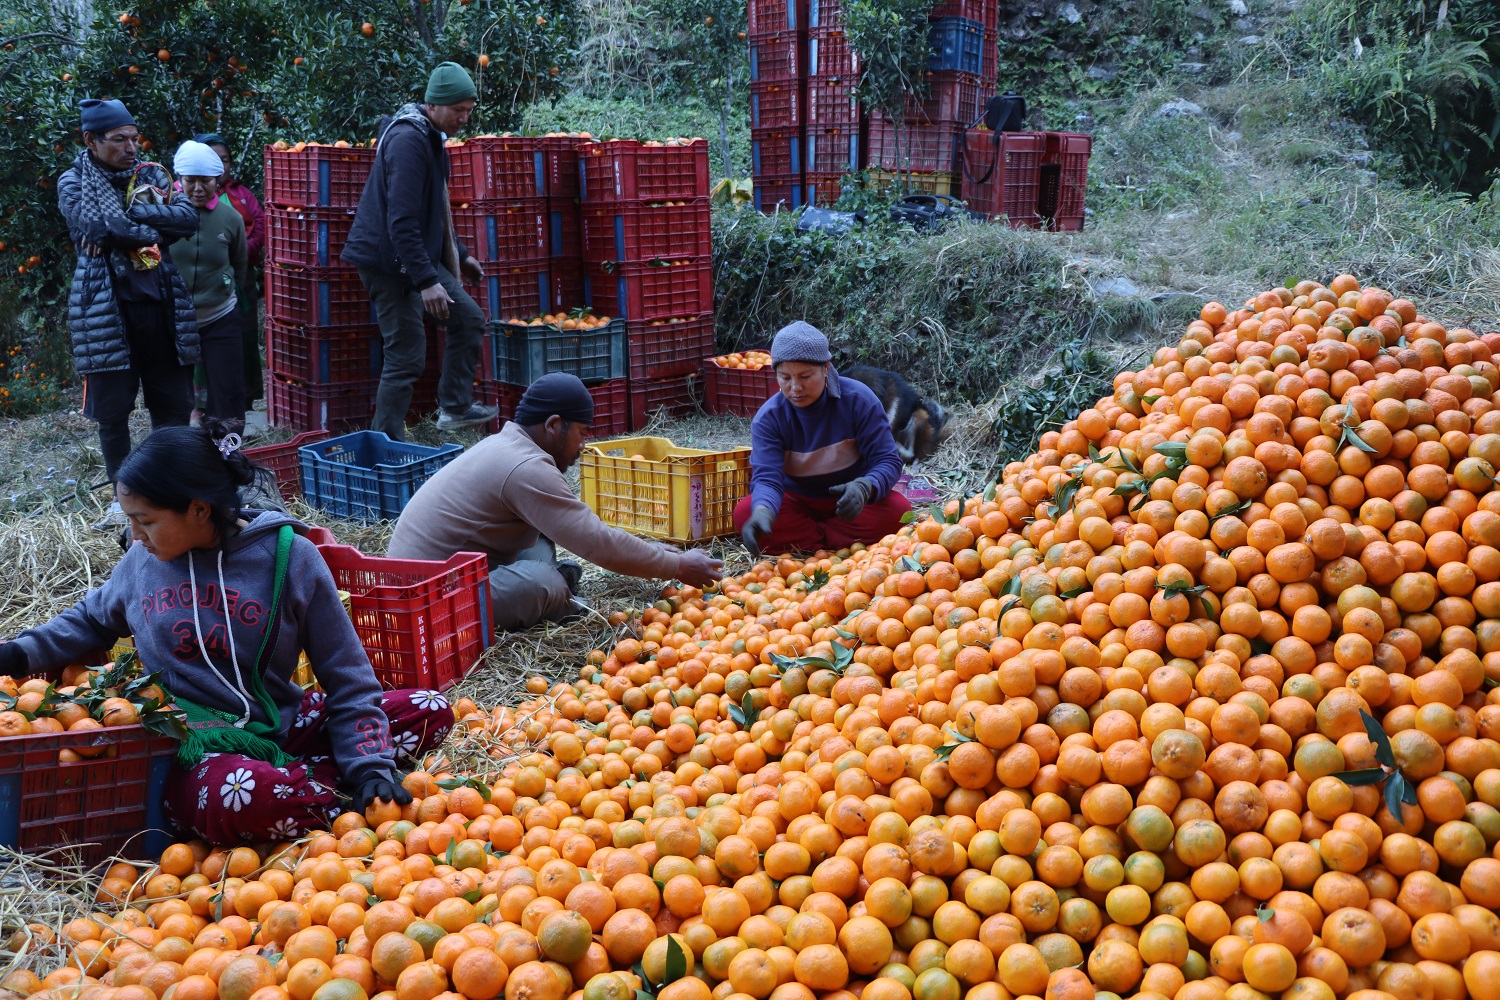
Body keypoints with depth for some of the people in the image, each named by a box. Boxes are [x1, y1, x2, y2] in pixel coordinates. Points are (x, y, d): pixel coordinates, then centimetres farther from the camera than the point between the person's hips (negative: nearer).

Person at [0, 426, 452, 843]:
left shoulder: (288, 556, -5)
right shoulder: (143, 560, 4)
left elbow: (346, 676, -2)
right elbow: (91, 620, 28)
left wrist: (369, 764, -11)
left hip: (277, 724, 1)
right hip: (193, 741, -1)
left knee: (431, 712, -15)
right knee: (236, 798, -40)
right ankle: (338, 799, -12)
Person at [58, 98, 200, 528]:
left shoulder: (149, 174, 11)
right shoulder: (74, 183, 0)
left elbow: (188, 217, -6)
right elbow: (101, 227, -19)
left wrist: (134, 212, -15)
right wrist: (153, 232, -10)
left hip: (160, 302, 3)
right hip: (106, 308, -3)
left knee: (174, 402, 7)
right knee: (112, 410, 3)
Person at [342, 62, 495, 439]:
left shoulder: (431, 136, 12)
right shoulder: (408, 140, -20)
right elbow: (402, 222, -27)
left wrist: (459, 254, 29)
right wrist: (426, 281, -31)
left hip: (420, 253, 10)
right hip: (390, 261, -10)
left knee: (469, 319, 14)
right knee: (407, 356, -8)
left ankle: (456, 407, 22)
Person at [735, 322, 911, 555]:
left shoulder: (858, 400, -17)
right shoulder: (768, 418, -15)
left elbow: (888, 460, -17)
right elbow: (766, 477, -26)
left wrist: (865, 488, -42)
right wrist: (762, 511, -51)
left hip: (849, 503, 0)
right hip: (798, 503, 1)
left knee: (898, 510, -31)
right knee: (744, 513, -28)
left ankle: (798, 539, -22)